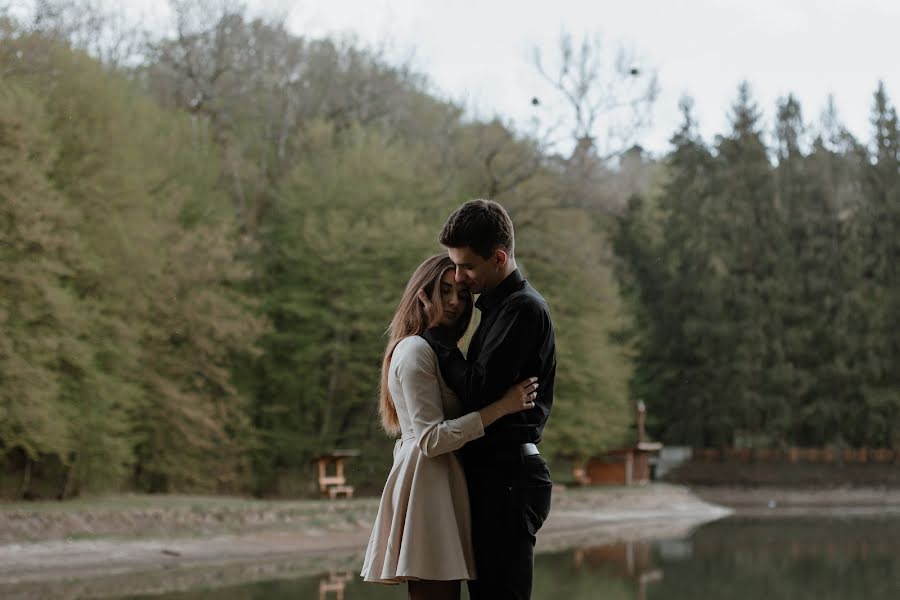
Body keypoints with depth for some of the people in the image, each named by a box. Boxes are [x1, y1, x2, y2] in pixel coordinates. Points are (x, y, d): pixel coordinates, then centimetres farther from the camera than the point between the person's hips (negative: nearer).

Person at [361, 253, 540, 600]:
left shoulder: (439, 350, 21)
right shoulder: (416, 350, -11)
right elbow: (431, 438, -18)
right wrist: (501, 407, -20)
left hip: (442, 483, 10)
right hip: (428, 482, -10)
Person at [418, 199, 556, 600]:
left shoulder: (524, 309, -13)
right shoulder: (497, 306, 19)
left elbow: (478, 390, -18)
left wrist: (436, 332, -10)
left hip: (506, 478, -10)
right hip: (490, 474, 10)